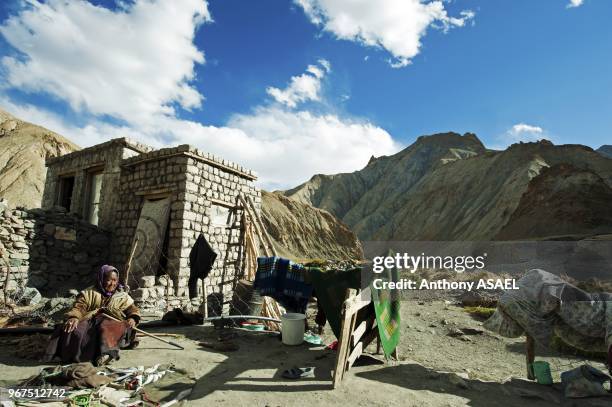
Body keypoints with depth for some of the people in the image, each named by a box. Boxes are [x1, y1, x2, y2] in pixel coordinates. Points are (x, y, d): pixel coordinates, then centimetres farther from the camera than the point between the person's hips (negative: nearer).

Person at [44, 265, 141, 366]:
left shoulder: (123, 296, 23)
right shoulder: (89, 293, 19)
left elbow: (133, 309, 16)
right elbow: (79, 307, 4)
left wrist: (133, 319, -9)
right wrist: (74, 317, -20)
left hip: (113, 322, -2)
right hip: (91, 320, 2)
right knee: (77, 330, -31)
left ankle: (107, 354, -60)